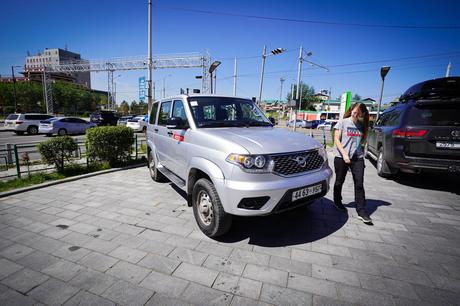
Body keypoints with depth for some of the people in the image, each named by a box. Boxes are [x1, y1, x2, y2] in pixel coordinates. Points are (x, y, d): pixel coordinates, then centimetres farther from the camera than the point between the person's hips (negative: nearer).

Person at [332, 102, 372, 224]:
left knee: (359, 184, -1)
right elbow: (336, 139, -5)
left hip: (357, 157, 3)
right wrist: (344, 154, -13)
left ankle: (361, 211, 6)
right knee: (339, 182, 10)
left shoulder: (362, 125, 10)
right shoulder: (343, 122, 0)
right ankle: (337, 203, 32)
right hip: (341, 157, -2)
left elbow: (362, 141, 18)